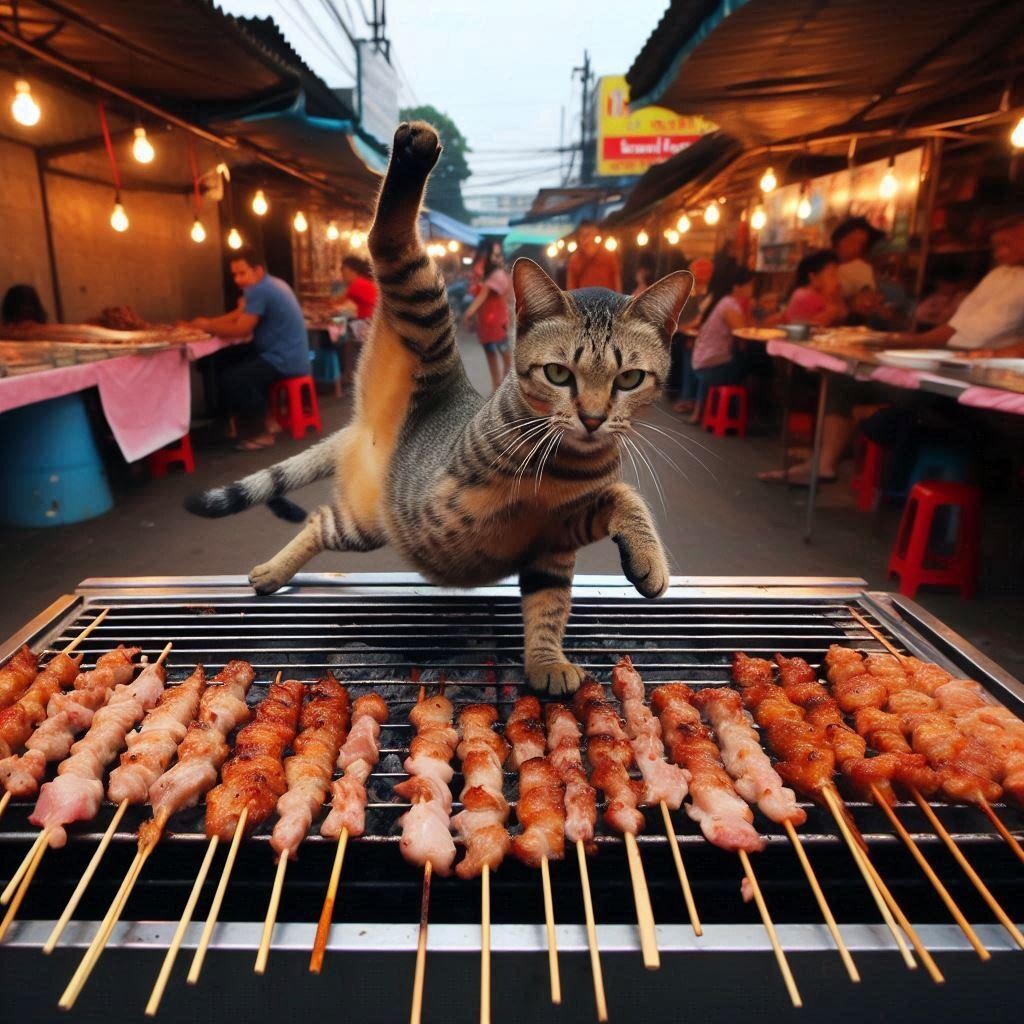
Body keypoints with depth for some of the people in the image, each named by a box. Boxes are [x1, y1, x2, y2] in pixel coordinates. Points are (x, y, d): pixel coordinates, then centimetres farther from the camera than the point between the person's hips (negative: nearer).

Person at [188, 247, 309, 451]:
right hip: (287, 355, 11)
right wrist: (208, 322, 4)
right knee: (227, 363, 15)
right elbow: (239, 316, 16)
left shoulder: (259, 290, -16)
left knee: (231, 379, -17)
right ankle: (253, 421, 17)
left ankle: (259, 432, -2)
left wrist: (207, 326, -4)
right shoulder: (270, 284, 16)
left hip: (285, 361, -11)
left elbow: (240, 330, -18)